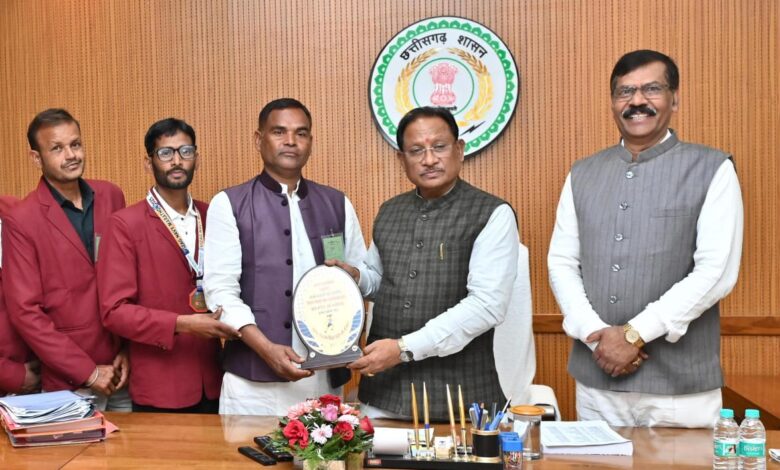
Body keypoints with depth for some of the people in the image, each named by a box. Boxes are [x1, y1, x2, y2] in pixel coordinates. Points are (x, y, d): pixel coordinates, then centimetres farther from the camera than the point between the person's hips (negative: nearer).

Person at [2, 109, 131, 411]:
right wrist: (88, 371, -11)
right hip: (71, 380, -4)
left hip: (126, 368, 4)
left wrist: (130, 350, 1)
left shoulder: (111, 197, 3)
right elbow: (24, 311, -10)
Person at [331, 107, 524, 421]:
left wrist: (405, 348, -20)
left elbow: (487, 305, -17)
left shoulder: (492, 214, -9)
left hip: (459, 395, -4)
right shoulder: (388, 212, 10)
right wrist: (357, 276, 1)